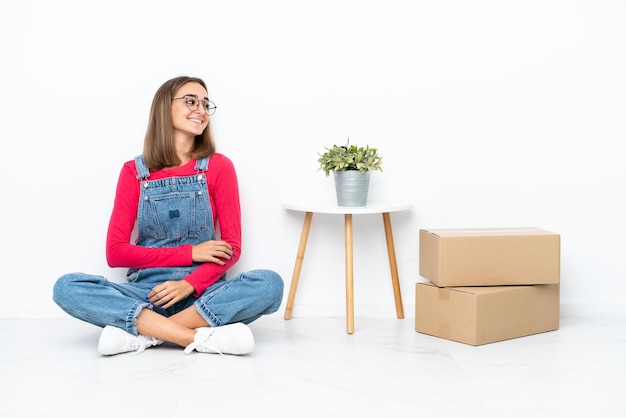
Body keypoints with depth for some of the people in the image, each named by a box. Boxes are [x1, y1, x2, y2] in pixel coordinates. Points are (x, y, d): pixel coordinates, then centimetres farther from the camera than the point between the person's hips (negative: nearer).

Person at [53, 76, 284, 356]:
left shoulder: (219, 167, 5)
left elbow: (232, 247, 0)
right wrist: (189, 253, -9)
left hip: (202, 294, 0)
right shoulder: (134, 172, 6)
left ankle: (141, 332, -26)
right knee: (66, 287, -25)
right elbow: (115, 252, 1)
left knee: (269, 283, -29)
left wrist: (190, 284, -18)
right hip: (146, 293, 0)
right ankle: (201, 338, -31)